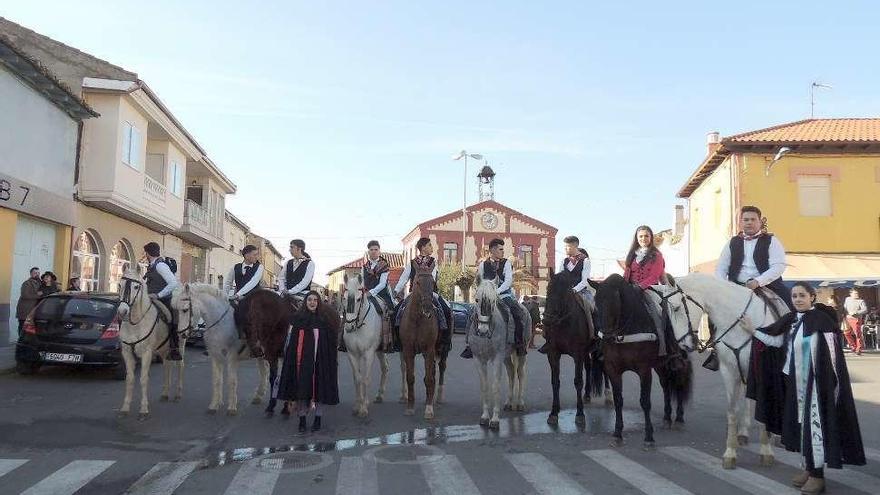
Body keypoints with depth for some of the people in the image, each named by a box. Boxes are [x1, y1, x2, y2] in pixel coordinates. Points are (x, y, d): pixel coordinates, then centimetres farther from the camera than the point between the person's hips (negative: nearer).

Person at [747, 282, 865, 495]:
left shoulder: (822, 320, -14)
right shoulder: (790, 320, 6)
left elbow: (832, 355, -15)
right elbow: (775, 342, 15)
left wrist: (831, 383, -17)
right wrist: (753, 330, 16)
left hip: (814, 383, -7)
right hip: (794, 383, 7)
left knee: (814, 425, -2)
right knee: (799, 424, 13)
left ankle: (818, 476, 8)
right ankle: (808, 468, 26)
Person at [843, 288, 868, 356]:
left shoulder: (861, 301, -4)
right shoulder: (847, 299, 12)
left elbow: (865, 310, -14)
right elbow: (844, 308, 23)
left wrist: (855, 312, -22)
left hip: (856, 319, -5)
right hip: (848, 319, 5)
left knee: (858, 334, -6)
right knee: (847, 333, 9)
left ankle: (858, 350, 1)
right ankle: (854, 346, 25)